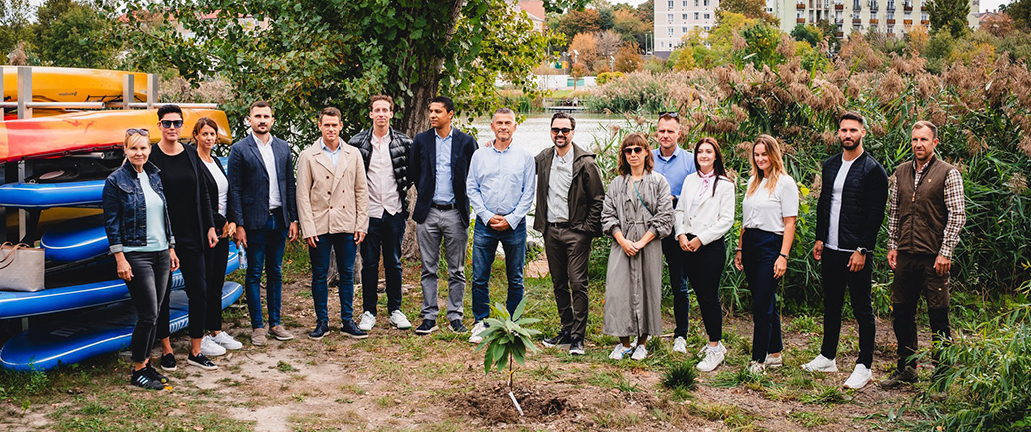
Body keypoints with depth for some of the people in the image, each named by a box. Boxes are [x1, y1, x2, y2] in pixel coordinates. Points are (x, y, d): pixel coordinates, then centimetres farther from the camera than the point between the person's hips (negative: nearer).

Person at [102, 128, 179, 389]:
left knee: (152, 314, 9)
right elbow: (111, 222, -8)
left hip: (160, 253, 6)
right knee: (148, 315, -7)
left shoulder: (155, 177, 12)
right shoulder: (116, 181, -6)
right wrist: (120, 258, -14)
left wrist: (171, 248, 15)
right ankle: (138, 371, 6)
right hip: (135, 255, -6)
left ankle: (145, 364, 20)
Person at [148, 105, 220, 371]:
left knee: (199, 291, 3)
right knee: (162, 294, 6)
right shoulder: (150, 157, -6)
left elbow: (203, 193, 12)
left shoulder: (191, 154, 7)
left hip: (191, 235, 4)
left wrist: (210, 227, 8)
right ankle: (166, 350, 19)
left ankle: (196, 351, 13)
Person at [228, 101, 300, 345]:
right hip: (254, 221, -4)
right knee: (254, 274, 3)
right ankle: (257, 327, 10)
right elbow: (234, 190, -5)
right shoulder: (239, 149, -3)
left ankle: (275, 323, 19)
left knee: (275, 272, 11)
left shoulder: (283, 148, 9)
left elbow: (290, 185, 11)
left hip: (279, 219, 4)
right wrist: (238, 225, -10)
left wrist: (293, 219, 6)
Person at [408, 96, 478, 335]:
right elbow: (413, 172, 15)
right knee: (428, 269, 5)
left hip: (455, 212, -1)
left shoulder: (466, 142, 0)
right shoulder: (421, 140, 5)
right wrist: (425, 193, 12)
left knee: (456, 270, 5)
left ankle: (455, 317, 14)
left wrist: (461, 196, 5)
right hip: (428, 212, 1)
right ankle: (429, 317, 12)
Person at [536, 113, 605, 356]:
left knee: (578, 284, -7)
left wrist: (587, 228, -10)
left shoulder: (585, 162, -8)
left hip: (576, 231, -5)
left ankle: (578, 337, -1)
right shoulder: (543, 158, 7)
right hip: (551, 230, 5)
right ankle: (567, 330, 22)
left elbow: (598, 199, -5)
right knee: (559, 283, 11)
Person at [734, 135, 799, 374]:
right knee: (766, 302, 12)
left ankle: (759, 359, 0)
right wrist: (740, 248, 14)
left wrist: (783, 256, -15)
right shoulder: (753, 182, 15)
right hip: (750, 244, 7)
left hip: (771, 245, -7)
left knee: (762, 305, -7)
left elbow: (789, 223, -9)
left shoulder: (785, 182, -6)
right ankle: (775, 353, 22)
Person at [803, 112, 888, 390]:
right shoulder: (830, 165, 11)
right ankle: (827, 357, 27)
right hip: (830, 250, 7)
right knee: (831, 304, 15)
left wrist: (862, 250, -16)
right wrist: (819, 238, 13)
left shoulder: (873, 170, -9)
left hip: (857, 252, -6)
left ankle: (864, 367, 9)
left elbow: (875, 214, -12)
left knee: (862, 309, 1)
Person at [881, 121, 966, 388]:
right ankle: (906, 369, 23)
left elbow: (957, 216, -7)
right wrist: (892, 246, 11)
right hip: (905, 256, 5)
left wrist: (945, 253, -12)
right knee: (901, 313, 10)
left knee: (938, 316, 0)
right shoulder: (901, 172, 11)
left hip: (934, 258, -5)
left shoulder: (948, 173, -4)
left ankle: (942, 374, 11)